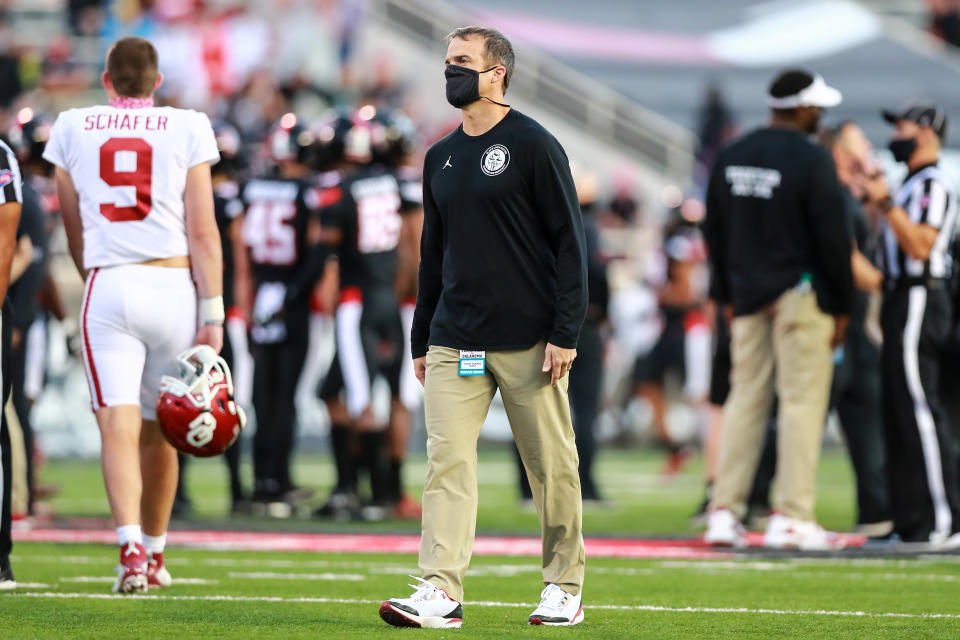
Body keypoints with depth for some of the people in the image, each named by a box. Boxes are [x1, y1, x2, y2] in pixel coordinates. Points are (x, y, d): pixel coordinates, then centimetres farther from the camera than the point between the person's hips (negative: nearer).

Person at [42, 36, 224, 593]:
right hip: (172, 286, 0)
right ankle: (154, 556, 27)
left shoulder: (72, 129, 8)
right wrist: (213, 315, -2)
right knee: (158, 430, 15)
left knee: (120, 425, -9)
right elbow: (202, 232, -3)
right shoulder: (187, 129, 2)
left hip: (107, 288, 0)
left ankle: (131, 547, -30)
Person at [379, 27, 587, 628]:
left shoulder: (534, 146, -4)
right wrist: (422, 340, 18)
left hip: (528, 341, -5)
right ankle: (441, 591, -11)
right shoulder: (441, 157, 14)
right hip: (455, 345, 5)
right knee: (447, 461, -7)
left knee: (552, 466, 2)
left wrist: (565, 333, -12)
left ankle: (565, 588, 14)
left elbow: (570, 243, -6)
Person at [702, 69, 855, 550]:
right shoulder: (812, 160, -12)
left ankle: (724, 511, 6)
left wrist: (727, 295, 19)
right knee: (802, 401, -2)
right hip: (801, 294, -6)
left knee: (745, 398, 10)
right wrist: (841, 307, -4)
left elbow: (714, 231, 14)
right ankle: (791, 515, -5)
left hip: (748, 295, 6)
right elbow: (833, 238, -11)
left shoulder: (731, 156, 9)